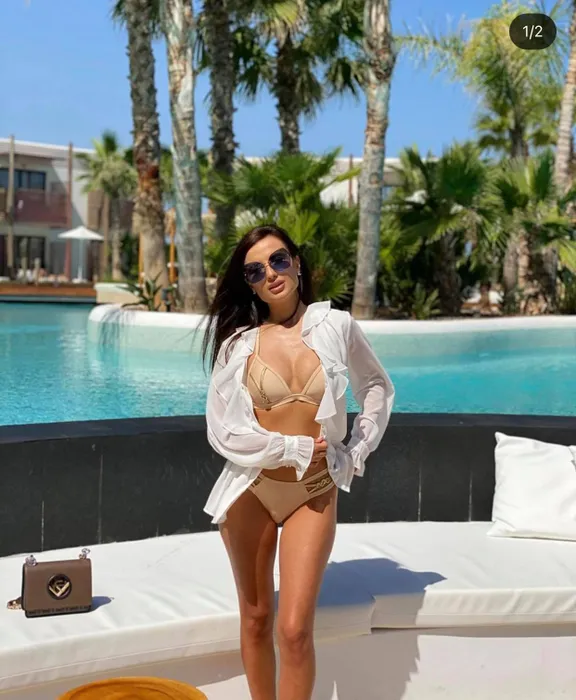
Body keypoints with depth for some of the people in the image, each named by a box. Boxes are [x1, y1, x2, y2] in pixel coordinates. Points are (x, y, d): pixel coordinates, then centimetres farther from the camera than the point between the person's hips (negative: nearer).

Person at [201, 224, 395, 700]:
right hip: (249, 489, 1)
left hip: (314, 494, 0)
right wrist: (296, 449, -12)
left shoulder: (336, 326, -1)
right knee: (255, 618, 12)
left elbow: (379, 388, 14)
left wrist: (357, 453, 6)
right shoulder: (238, 341, -3)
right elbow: (222, 432, -8)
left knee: (294, 629, -8)